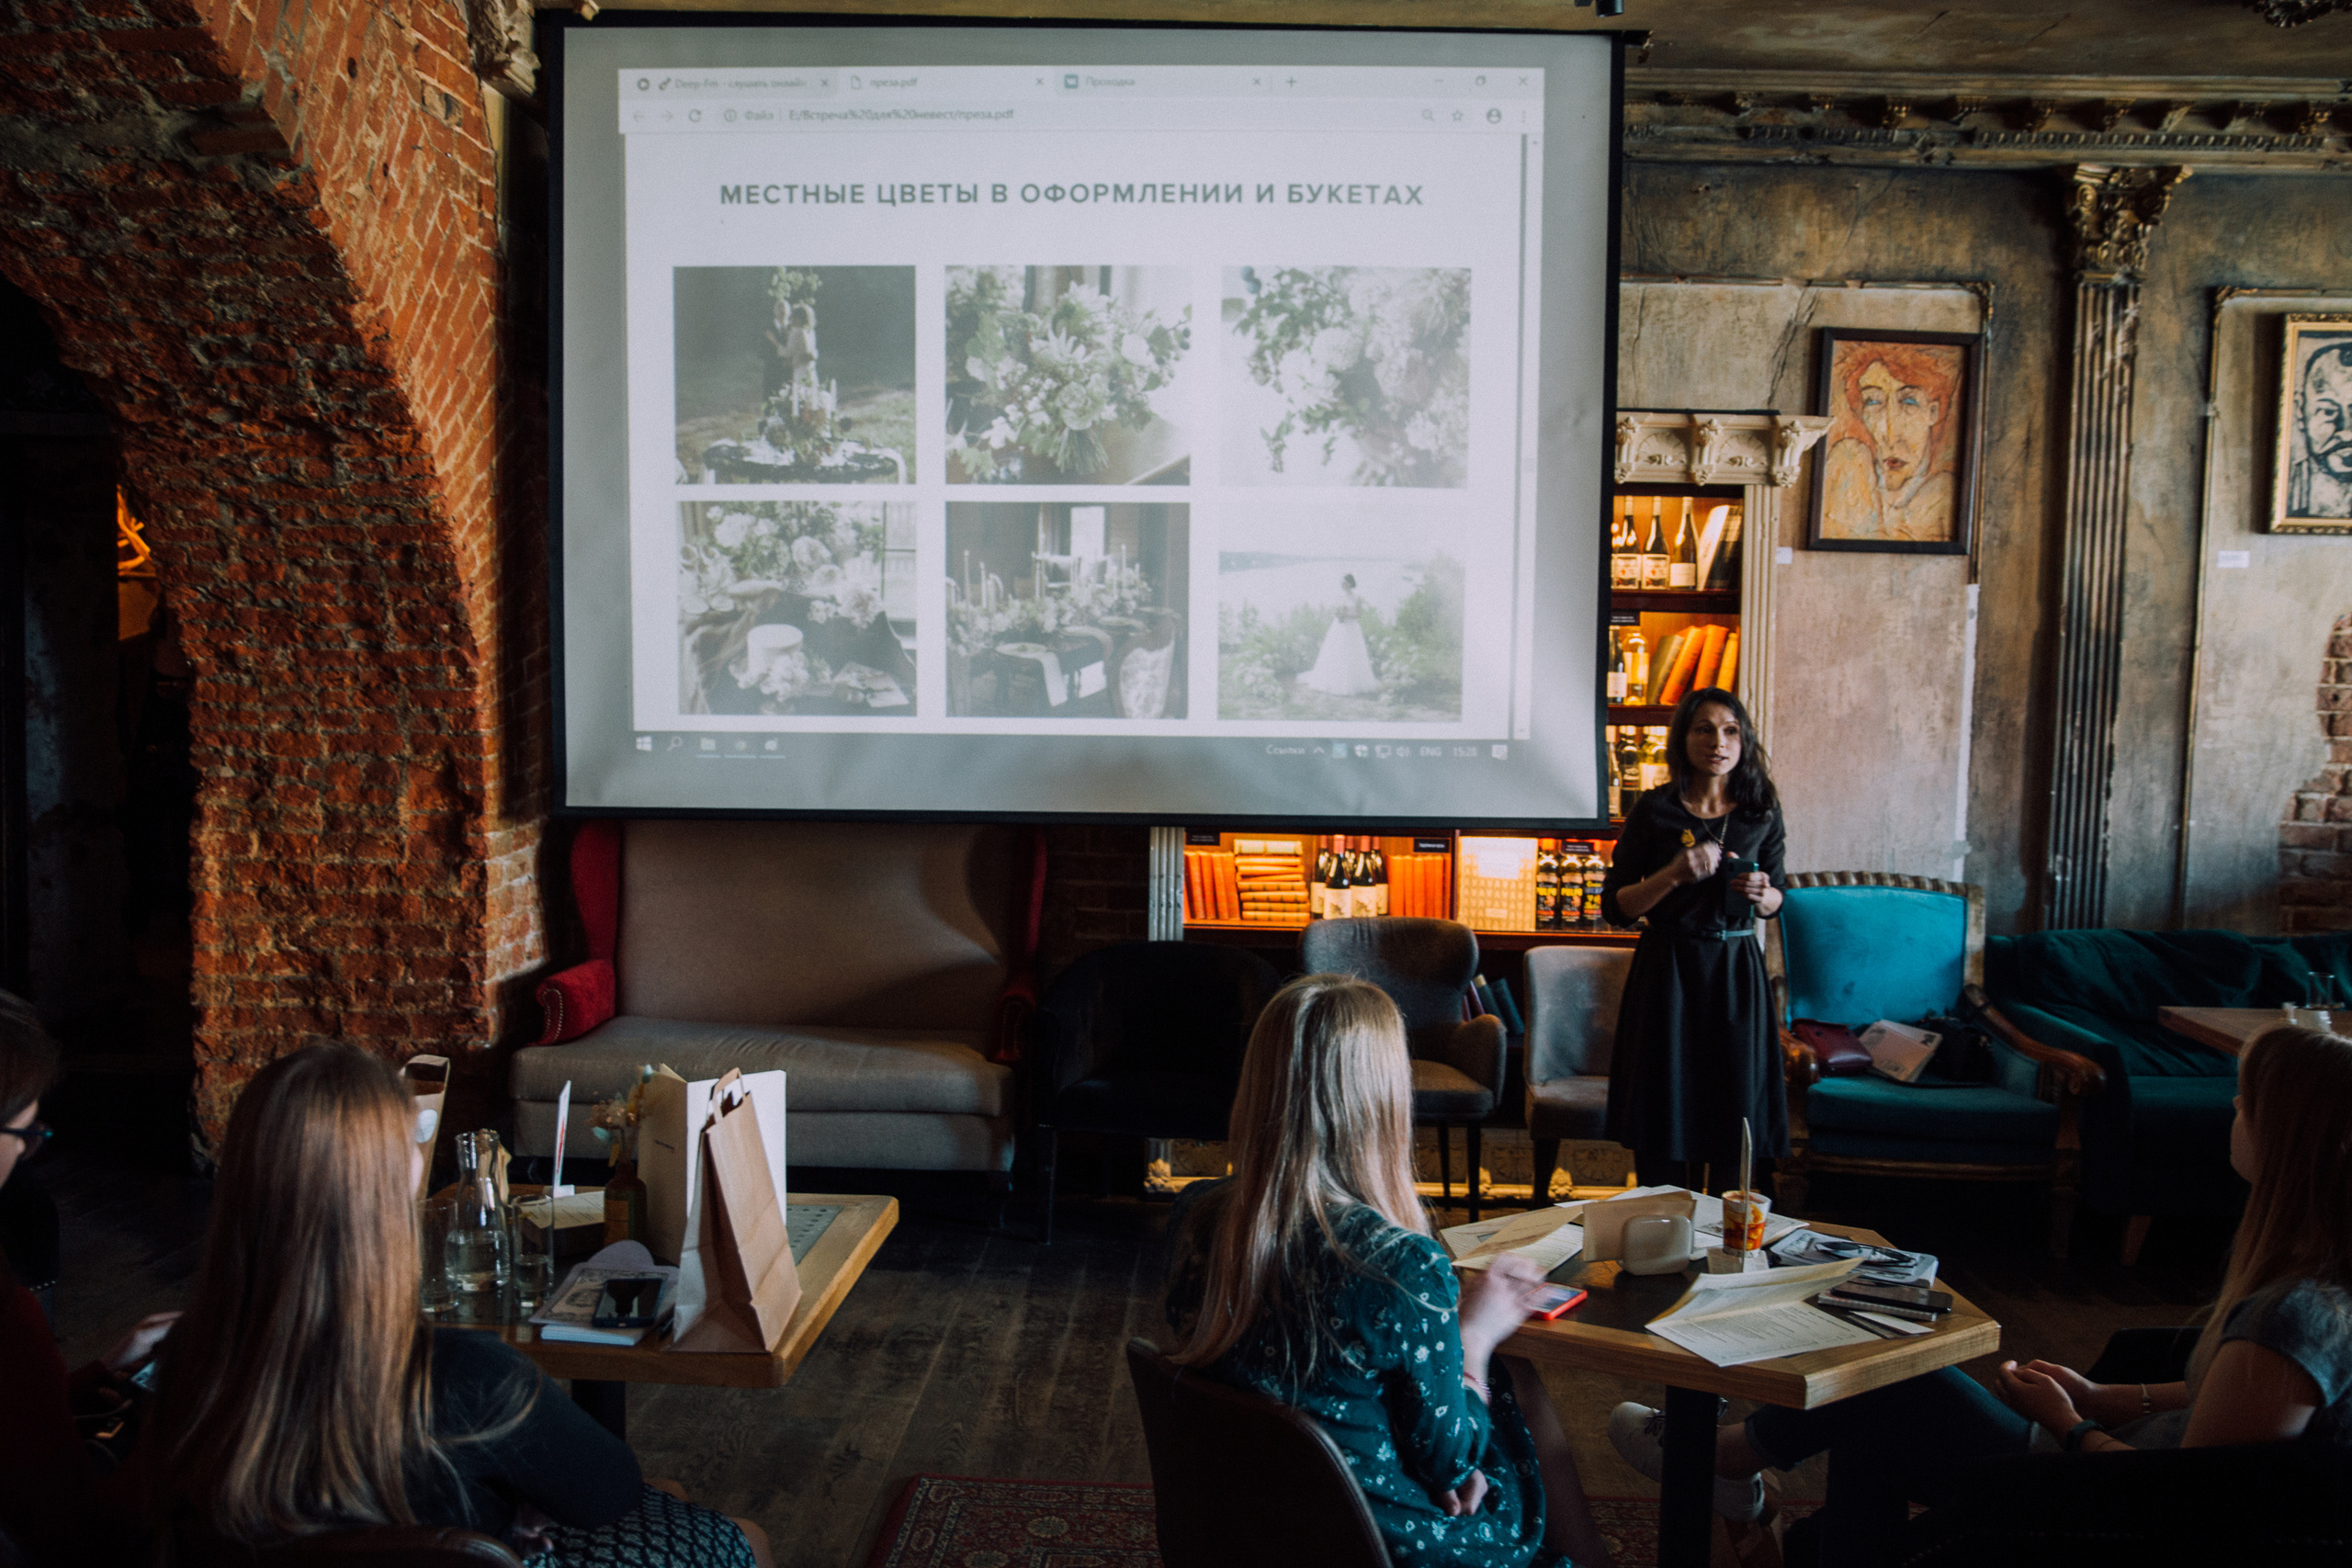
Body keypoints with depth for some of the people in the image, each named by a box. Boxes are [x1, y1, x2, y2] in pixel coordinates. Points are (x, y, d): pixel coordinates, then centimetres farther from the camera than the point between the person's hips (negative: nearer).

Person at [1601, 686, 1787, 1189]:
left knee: (1733, 1116, 6)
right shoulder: (1654, 811, -4)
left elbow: (1775, 902, 15)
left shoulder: (1762, 812, 3)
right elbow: (1615, 906, -4)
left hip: (1736, 972, 2)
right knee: (1664, 1120, 3)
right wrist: (1674, 875, -19)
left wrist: (1763, 896, -9)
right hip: (1667, 972, -2)